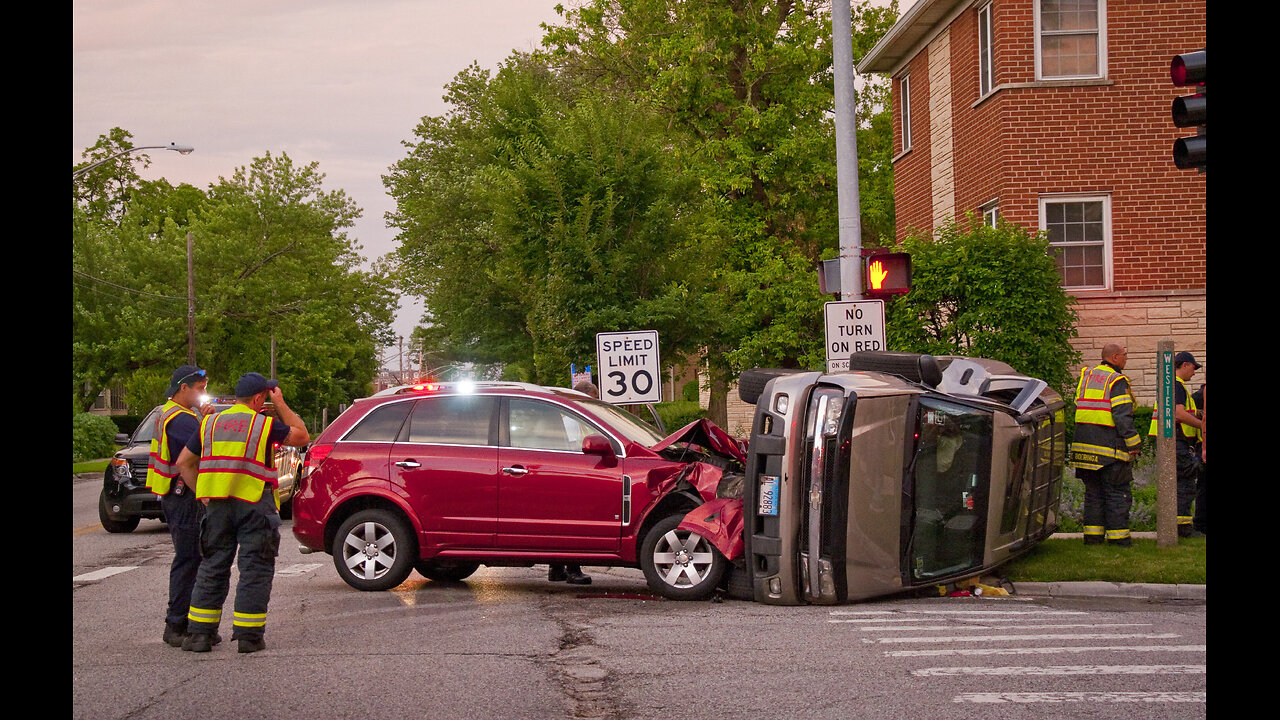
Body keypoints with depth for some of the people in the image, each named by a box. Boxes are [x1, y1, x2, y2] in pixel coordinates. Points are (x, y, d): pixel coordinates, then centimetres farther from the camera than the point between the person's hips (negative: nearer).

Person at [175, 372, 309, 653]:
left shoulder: (211, 423, 11)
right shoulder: (264, 425, -3)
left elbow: (184, 463, 13)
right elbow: (302, 436, 10)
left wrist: (202, 494, 13)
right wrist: (281, 405, 12)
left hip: (218, 505, 5)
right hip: (255, 506, -4)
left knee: (212, 567, 12)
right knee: (255, 569, 3)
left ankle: (199, 633, 12)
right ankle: (249, 636, 2)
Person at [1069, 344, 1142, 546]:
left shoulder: (1086, 376, 13)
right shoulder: (1117, 381, -9)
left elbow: (1077, 408, 15)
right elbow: (1122, 416, -16)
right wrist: (1134, 443, -11)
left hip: (1084, 442, 7)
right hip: (1109, 445, -7)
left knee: (1093, 492, 13)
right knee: (1118, 492, 1)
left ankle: (1092, 535, 12)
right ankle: (1117, 536, 0)